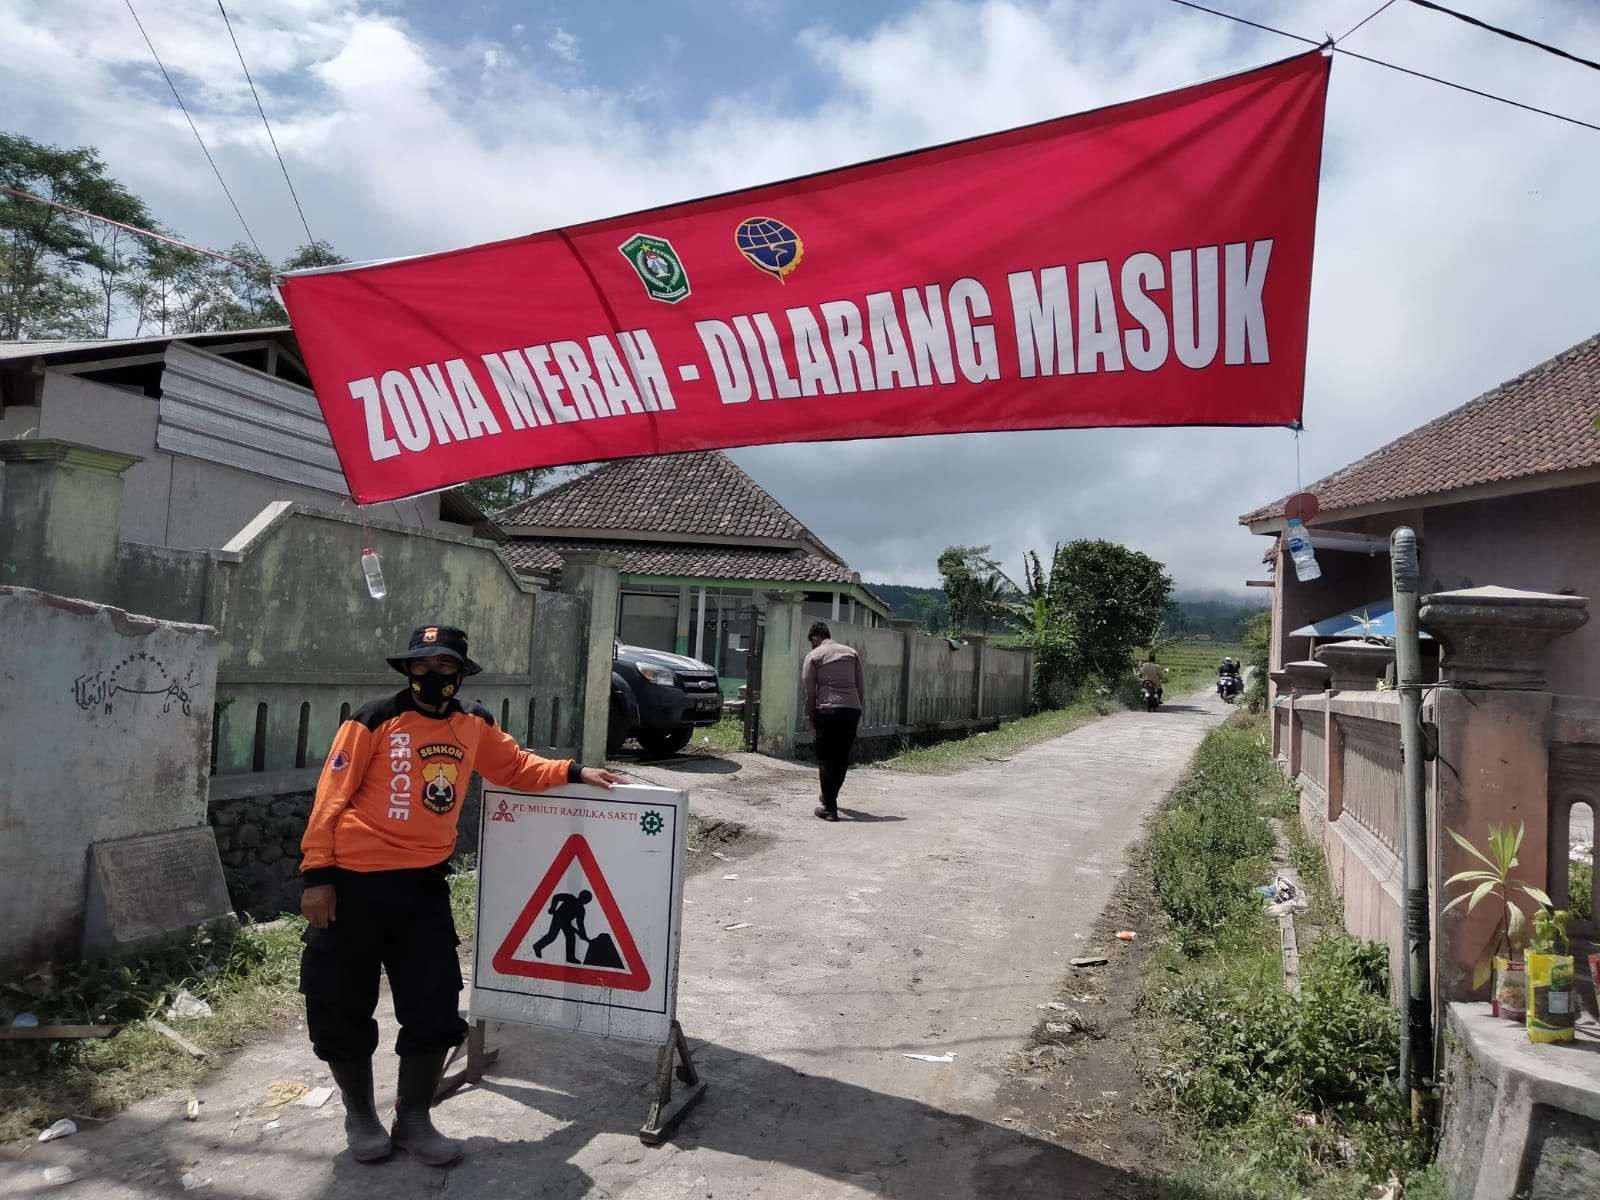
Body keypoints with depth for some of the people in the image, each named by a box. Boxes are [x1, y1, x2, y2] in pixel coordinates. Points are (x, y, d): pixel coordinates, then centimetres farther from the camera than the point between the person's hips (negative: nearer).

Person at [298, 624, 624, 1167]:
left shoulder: (474, 725, 5)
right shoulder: (373, 721, -9)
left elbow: (515, 766, 19)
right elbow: (331, 799, -8)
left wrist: (572, 772, 6)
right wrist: (318, 876, -11)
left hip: (423, 884, 4)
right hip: (355, 882, -3)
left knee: (435, 1008, 5)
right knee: (343, 1006, 8)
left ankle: (413, 1120, 25)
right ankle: (360, 1117, 30)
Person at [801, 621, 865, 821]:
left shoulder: (814, 656, 5)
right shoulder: (851, 653, 16)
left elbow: (809, 690, 2)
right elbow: (862, 686, 13)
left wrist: (809, 716, 10)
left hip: (827, 710, -4)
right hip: (852, 709, 4)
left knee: (826, 759, 3)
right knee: (842, 757, 16)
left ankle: (830, 808, 1)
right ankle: (830, 797, 30)